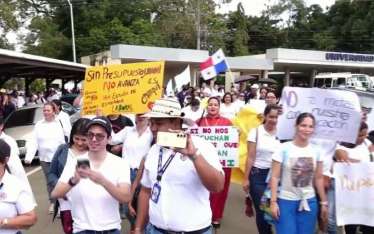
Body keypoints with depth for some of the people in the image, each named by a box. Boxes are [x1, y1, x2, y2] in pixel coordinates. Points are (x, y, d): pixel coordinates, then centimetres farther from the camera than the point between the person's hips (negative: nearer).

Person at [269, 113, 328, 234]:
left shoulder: (316, 151, 2)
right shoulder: (284, 149, -10)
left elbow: (319, 179, 9)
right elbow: (275, 177, -9)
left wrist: (323, 202, 9)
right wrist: (273, 201, -13)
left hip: (309, 202, 4)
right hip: (286, 201, -4)